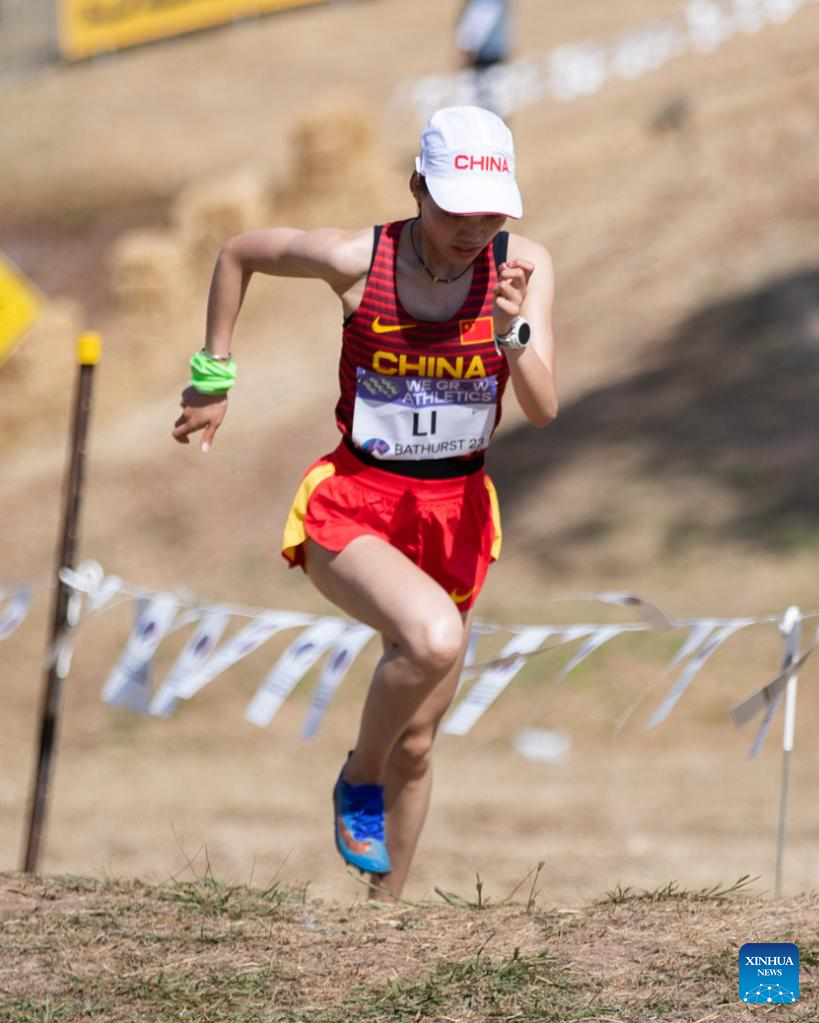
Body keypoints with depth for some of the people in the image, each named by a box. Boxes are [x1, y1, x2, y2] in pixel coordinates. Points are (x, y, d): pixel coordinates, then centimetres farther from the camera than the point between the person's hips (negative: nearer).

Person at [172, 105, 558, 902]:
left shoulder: (524, 268, -10)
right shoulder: (354, 260, -15)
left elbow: (542, 410, -16)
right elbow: (237, 253, 3)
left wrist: (513, 330, -33)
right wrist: (213, 376, 6)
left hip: (456, 515, 3)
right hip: (352, 508, -3)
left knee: (415, 745, 11)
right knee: (435, 637, -34)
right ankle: (358, 779, -6)